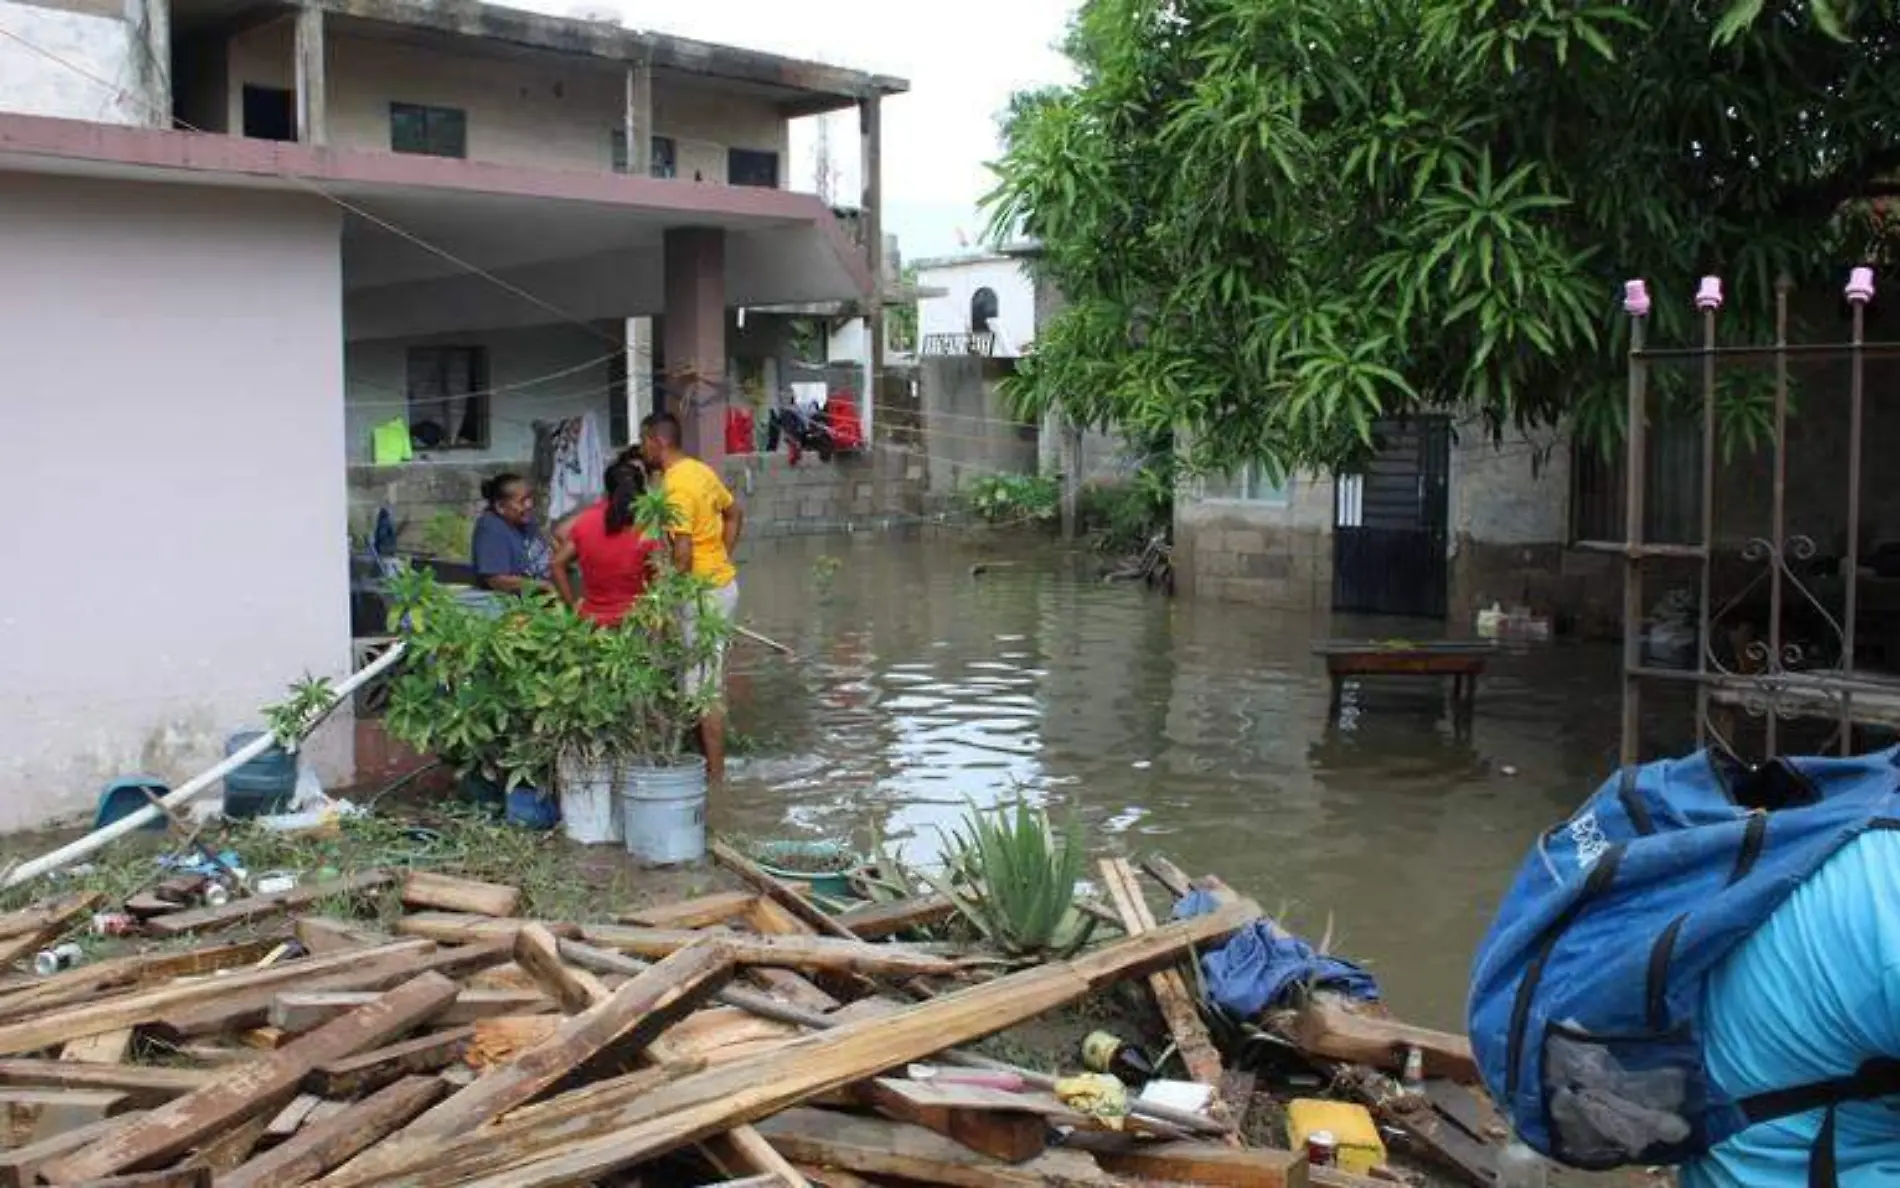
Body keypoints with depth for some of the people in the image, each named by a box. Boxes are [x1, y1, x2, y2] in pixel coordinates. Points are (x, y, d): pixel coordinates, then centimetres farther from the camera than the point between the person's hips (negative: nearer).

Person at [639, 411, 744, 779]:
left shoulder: (676, 487, -20)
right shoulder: (700, 470, 10)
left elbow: (682, 553, -25)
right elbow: (735, 514, 21)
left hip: (703, 593, -10)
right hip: (721, 581, 10)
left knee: (704, 687, -3)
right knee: (710, 682, 16)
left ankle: (714, 774, 3)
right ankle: (712, 760, 25)